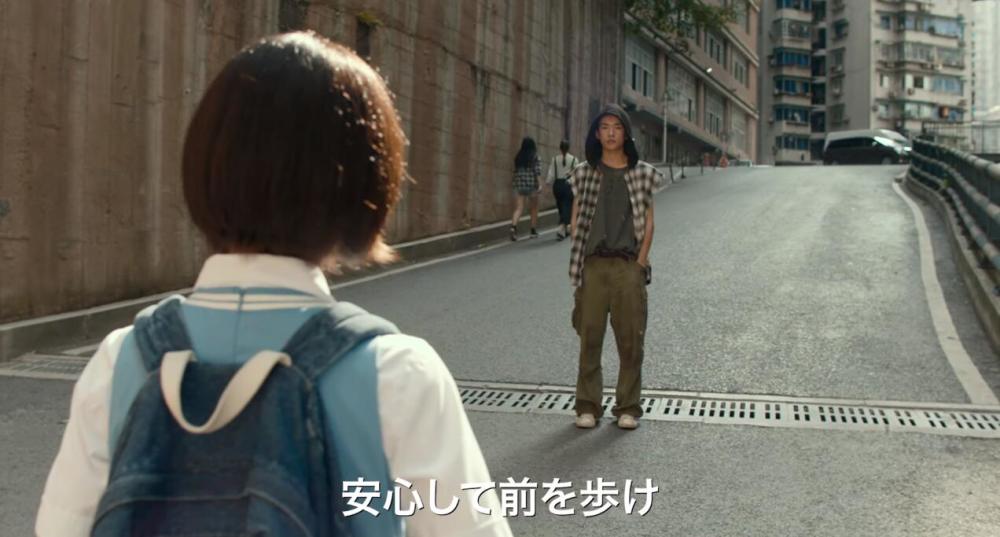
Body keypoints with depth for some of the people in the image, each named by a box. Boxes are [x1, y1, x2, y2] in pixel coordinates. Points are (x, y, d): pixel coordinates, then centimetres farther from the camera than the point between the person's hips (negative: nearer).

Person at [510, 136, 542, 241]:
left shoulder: (518, 157, 6)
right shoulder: (535, 157, -5)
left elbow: (516, 171, 11)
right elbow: (538, 172, -13)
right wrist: (540, 185, -12)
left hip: (519, 185, 3)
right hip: (532, 185, -3)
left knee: (518, 208, -2)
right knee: (534, 209, 14)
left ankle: (513, 226, -27)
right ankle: (533, 231, 20)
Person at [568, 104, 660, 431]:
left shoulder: (642, 173, 7)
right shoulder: (585, 173, 8)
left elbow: (648, 222, 7)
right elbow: (576, 221, 8)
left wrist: (641, 261, -2)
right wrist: (580, 263, 0)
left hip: (629, 266, 0)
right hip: (593, 265, 0)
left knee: (631, 339, 2)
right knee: (589, 336, 1)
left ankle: (628, 407, 13)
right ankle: (588, 406, 10)